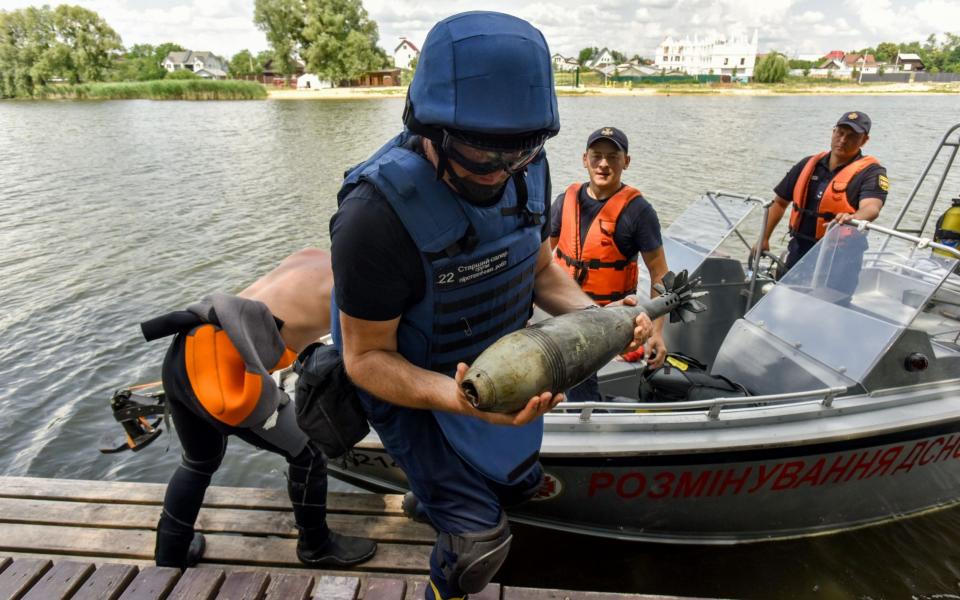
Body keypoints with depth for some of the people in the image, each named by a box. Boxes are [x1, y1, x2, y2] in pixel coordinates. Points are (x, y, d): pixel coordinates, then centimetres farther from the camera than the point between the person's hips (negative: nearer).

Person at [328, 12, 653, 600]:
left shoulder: (526, 170, -13)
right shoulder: (377, 213, -33)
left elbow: (540, 268, 2)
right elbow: (366, 356, -25)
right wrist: (455, 398, -43)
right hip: (411, 383, -6)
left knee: (521, 483, 24)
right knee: (482, 539, -7)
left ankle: (426, 499, 56)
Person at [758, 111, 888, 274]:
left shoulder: (871, 172, -5)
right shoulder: (809, 164, 10)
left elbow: (871, 208, -24)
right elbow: (780, 202, 16)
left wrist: (852, 218, -47)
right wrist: (764, 239, 12)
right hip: (798, 251, 5)